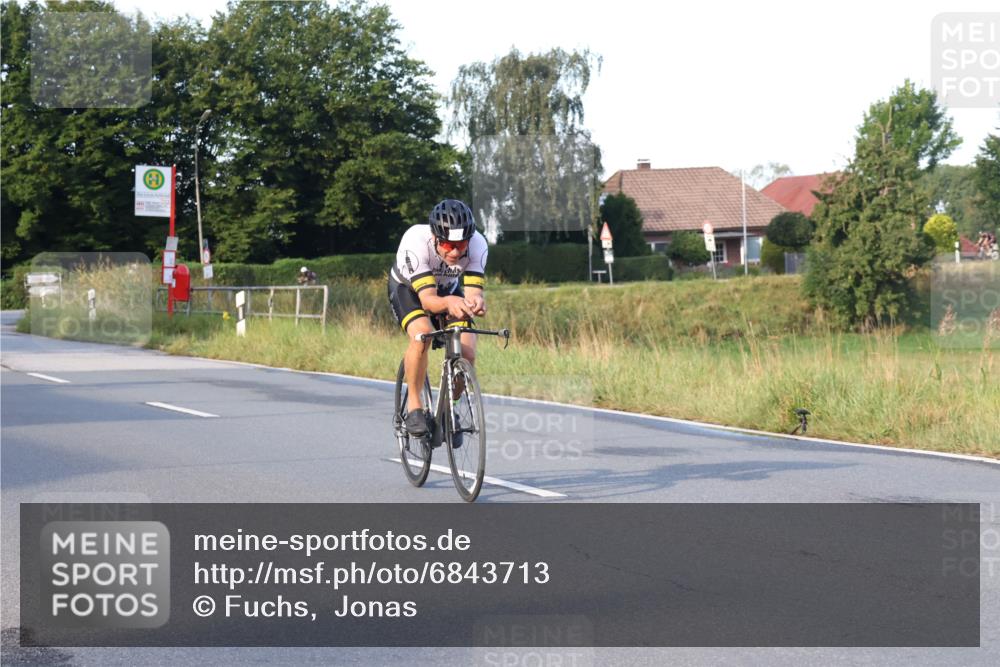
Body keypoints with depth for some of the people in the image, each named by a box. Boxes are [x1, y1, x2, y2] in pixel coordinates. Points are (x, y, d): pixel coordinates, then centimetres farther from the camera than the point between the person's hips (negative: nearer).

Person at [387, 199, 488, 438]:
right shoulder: (416, 241, -39)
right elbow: (427, 300, -43)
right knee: (422, 335, -34)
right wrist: (449, 302, -65)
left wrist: (476, 301, -59)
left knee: (466, 354, -17)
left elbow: (472, 291, -35)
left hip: (449, 289, 3)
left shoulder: (477, 245, -31)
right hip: (407, 288, -3)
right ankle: (413, 404, -15)